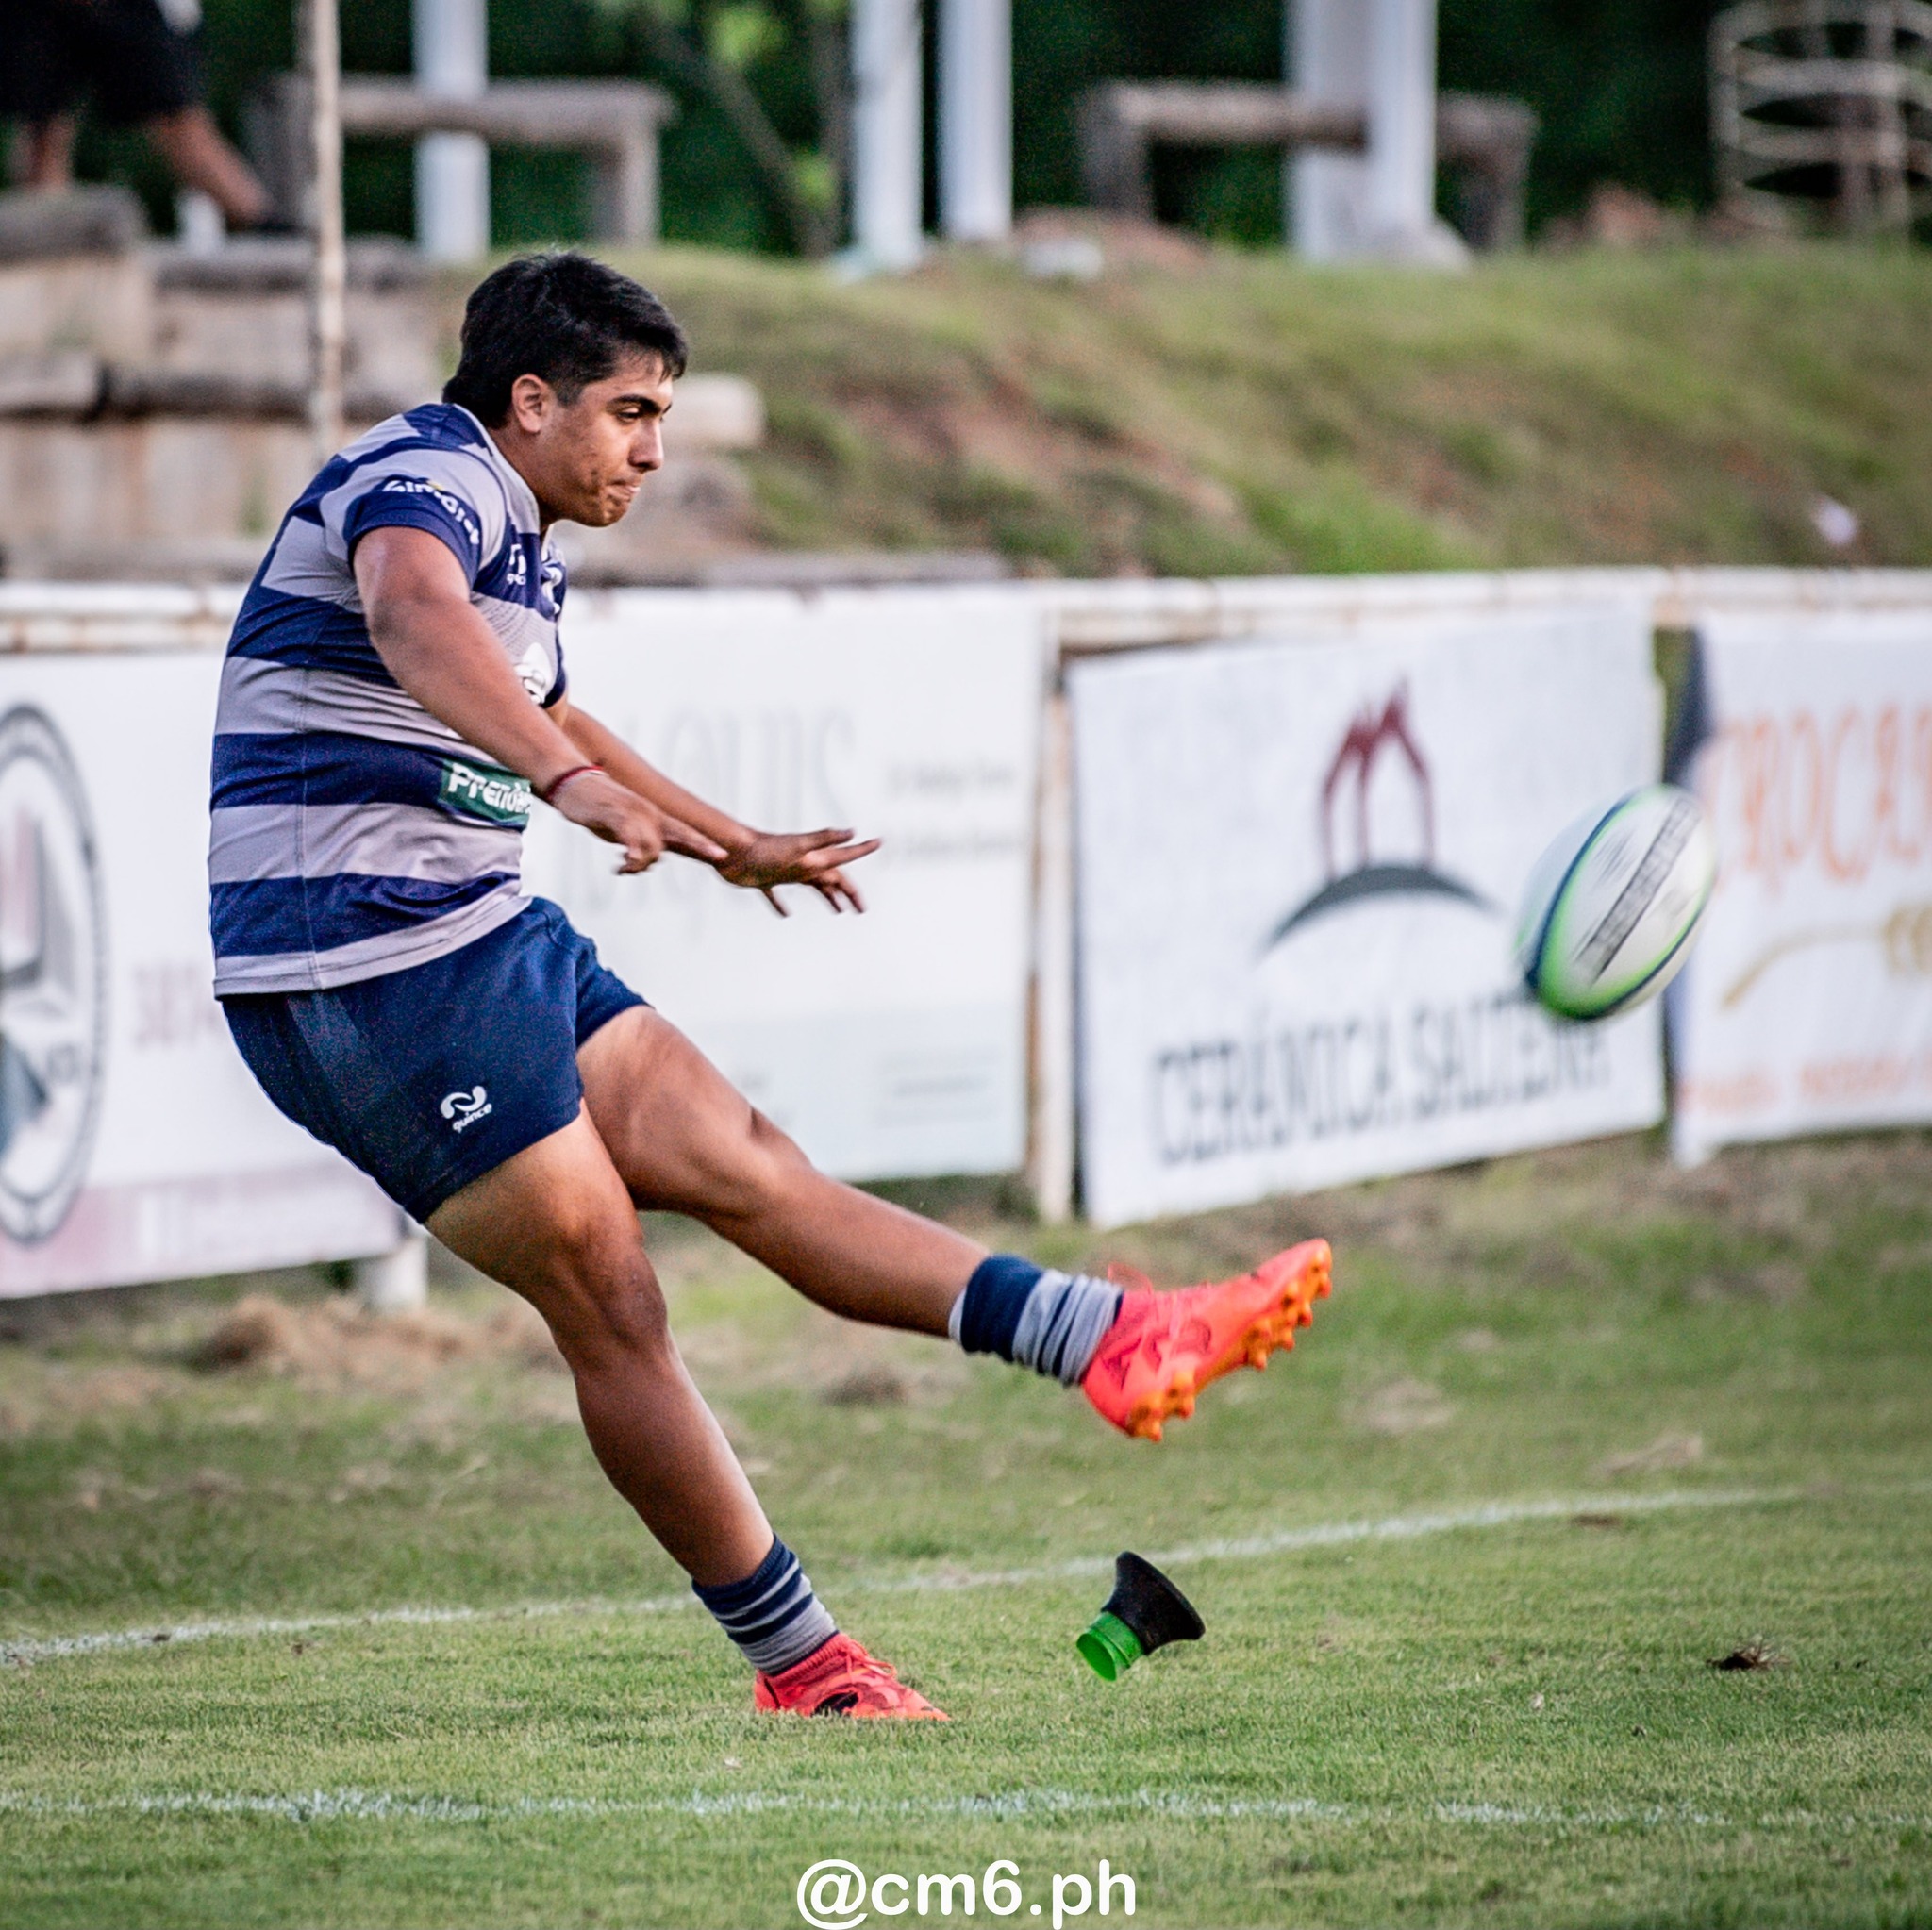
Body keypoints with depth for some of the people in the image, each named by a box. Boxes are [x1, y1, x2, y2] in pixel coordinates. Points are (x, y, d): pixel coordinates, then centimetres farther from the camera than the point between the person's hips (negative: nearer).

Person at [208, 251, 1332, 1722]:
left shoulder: (516, 542, 18)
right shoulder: (423, 476, -15)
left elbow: (545, 717, 39)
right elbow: (413, 619, -40)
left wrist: (734, 847, 51)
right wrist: (573, 781, -56)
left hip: (486, 938, 10)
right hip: (365, 964, -10)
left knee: (751, 1168, 5)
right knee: (612, 1305, -6)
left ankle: (1121, 1343, 2)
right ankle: (802, 1665, 0)